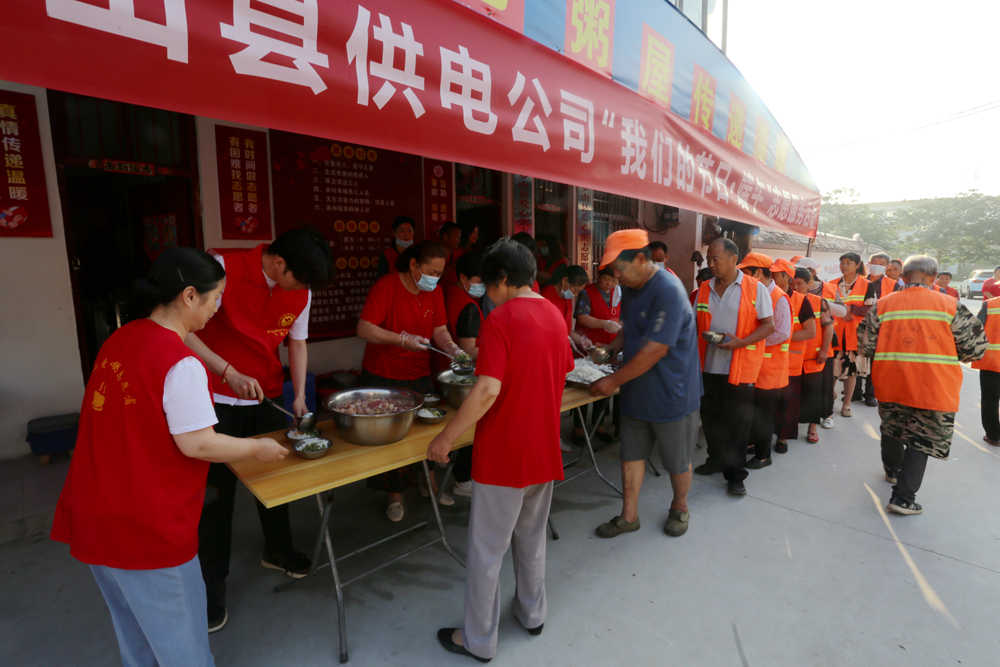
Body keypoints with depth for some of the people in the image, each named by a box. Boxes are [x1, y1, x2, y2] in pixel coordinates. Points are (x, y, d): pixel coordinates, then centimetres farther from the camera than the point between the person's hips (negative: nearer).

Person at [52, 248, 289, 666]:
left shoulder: (119, 340, 3)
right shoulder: (181, 363, -23)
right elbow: (197, 444, -21)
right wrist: (258, 448, -6)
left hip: (93, 515, 8)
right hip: (147, 527, -8)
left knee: (134, 625, 28)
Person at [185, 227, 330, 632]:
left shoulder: (301, 290, -4)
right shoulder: (225, 268, -21)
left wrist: (299, 396, -3)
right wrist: (230, 373, -30)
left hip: (268, 394, 5)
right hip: (217, 397, -4)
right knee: (217, 490, 5)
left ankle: (277, 551, 41)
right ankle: (212, 584, 26)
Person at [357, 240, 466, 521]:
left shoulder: (434, 292, 2)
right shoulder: (386, 286, -17)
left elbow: (439, 329, 2)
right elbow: (364, 329, -22)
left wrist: (454, 350, -16)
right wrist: (402, 339, -30)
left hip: (420, 375, 5)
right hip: (383, 377, -5)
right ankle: (395, 494, 24)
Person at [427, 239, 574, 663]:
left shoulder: (500, 320, -18)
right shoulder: (554, 315, 4)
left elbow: (487, 391, -25)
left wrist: (446, 438, -16)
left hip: (503, 453, -7)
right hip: (544, 449, 7)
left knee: (486, 549, 10)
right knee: (531, 537, 25)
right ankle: (532, 613, 42)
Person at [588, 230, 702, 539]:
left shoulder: (668, 290, -23)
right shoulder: (630, 288, 5)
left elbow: (655, 350, -26)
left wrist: (614, 381, -21)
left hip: (671, 394, -7)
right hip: (636, 392, 8)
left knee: (677, 461, 13)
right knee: (631, 454, 13)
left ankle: (679, 508, 38)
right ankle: (629, 516, 27)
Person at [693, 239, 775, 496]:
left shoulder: (755, 289, -4)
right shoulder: (704, 289, 8)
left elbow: (769, 325, -5)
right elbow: (695, 325, 14)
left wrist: (740, 342, -20)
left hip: (740, 370, -4)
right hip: (708, 367, 5)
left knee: (737, 423, 4)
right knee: (710, 418, 15)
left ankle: (735, 474, 18)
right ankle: (716, 459, 36)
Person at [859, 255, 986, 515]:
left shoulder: (883, 304, -2)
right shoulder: (950, 305, -6)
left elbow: (869, 345, 1)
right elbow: (975, 348, -2)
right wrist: (945, 351, 16)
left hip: (890, 382, 2)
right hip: (933, 386, -2)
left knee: (892, 426, 24)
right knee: (922, 438, 7)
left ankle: (893, 471, 46)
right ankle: (903, 498, 5)